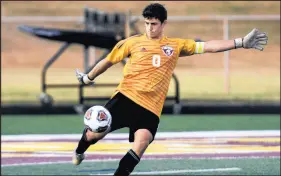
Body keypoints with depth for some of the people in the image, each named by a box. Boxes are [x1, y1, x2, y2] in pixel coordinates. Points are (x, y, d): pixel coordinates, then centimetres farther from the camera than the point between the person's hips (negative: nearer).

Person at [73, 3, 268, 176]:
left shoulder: (176, 45, 11)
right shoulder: (133, 42, 7)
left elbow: (206, 46, 5)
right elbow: (109, 61, 19)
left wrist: (241, 42, -3)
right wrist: (88, 78, 28)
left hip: (150, 107, 1)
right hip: (126, 97, -1)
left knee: (142, 141, -24)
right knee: (97, 132, -4)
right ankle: (79, 152, 31)